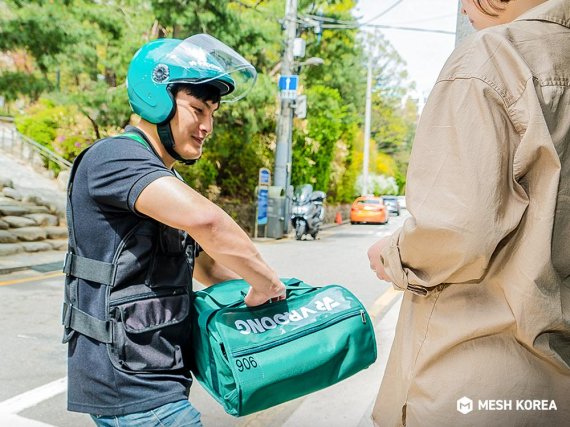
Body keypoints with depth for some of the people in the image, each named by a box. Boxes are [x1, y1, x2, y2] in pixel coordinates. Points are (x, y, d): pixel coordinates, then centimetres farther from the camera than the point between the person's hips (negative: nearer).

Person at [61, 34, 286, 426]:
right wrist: (266, 282, -22)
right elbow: (203, 219, -36)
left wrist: (260, 290, 7)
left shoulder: (164, 186, 14)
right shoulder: (114, 157, -17)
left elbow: (206, 264, 21)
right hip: (133, 388, -9)